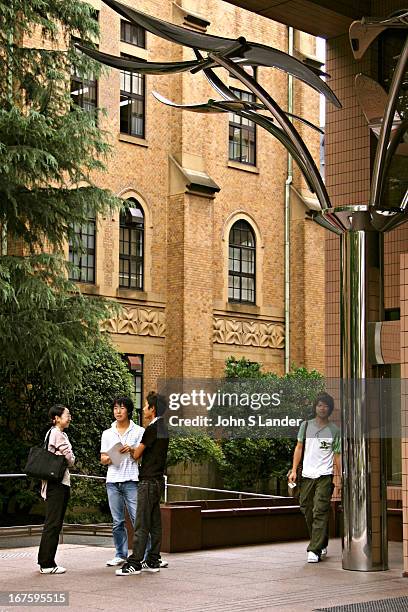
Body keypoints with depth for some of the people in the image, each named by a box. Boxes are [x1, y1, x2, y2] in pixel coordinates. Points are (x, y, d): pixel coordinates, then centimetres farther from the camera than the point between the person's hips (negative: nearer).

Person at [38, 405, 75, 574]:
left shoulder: (52, 433, 19)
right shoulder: (57, 433, -12)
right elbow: (70, 459, -11)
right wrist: (70, 461, 8)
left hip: (56, 482, 10)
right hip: (58, 482, -10)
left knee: (53, 523, 13)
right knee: (53, 523, -8)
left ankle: (44, 561, 18)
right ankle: (47, 564, -7)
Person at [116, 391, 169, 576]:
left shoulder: (152, 428, -14)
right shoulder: (162, 428, 15)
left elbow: (136, 455, -8)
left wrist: (130, 449, 13)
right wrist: (134, 449, 9)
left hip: (149, 481, -10)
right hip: (158, 480, 10)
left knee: (142, 524, -9)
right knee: (155, 523, 10)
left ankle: (135, 563, -8)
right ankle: (153, 561, 14)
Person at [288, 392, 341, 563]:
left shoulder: (334, 430, 4)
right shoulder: (306, 425, 9)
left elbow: (337, 455, 6)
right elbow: (299, 447, 10)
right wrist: (294, 470, 2)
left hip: (325, 475, -3)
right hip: (307, 474, 3)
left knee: (320, 512, -11)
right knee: (307, 510, 9)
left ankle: (315, 550, -12)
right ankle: (321, 545, 26)